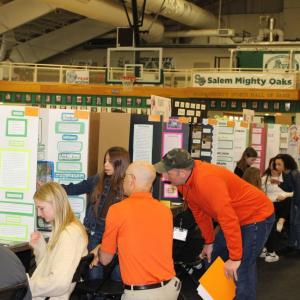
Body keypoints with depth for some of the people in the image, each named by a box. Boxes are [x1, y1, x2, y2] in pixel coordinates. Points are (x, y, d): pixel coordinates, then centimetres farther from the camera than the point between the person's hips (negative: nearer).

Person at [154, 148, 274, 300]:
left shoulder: (206, 180, -35)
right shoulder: (184, 180, -7)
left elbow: (228, 218, -35)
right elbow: (199, 212, 8)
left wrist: (235, 258, -29)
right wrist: (209, 242, 13)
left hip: (257, 216, -10)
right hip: (237, 218, 10)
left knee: (242, 269, -14)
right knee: (212, 256, 17)